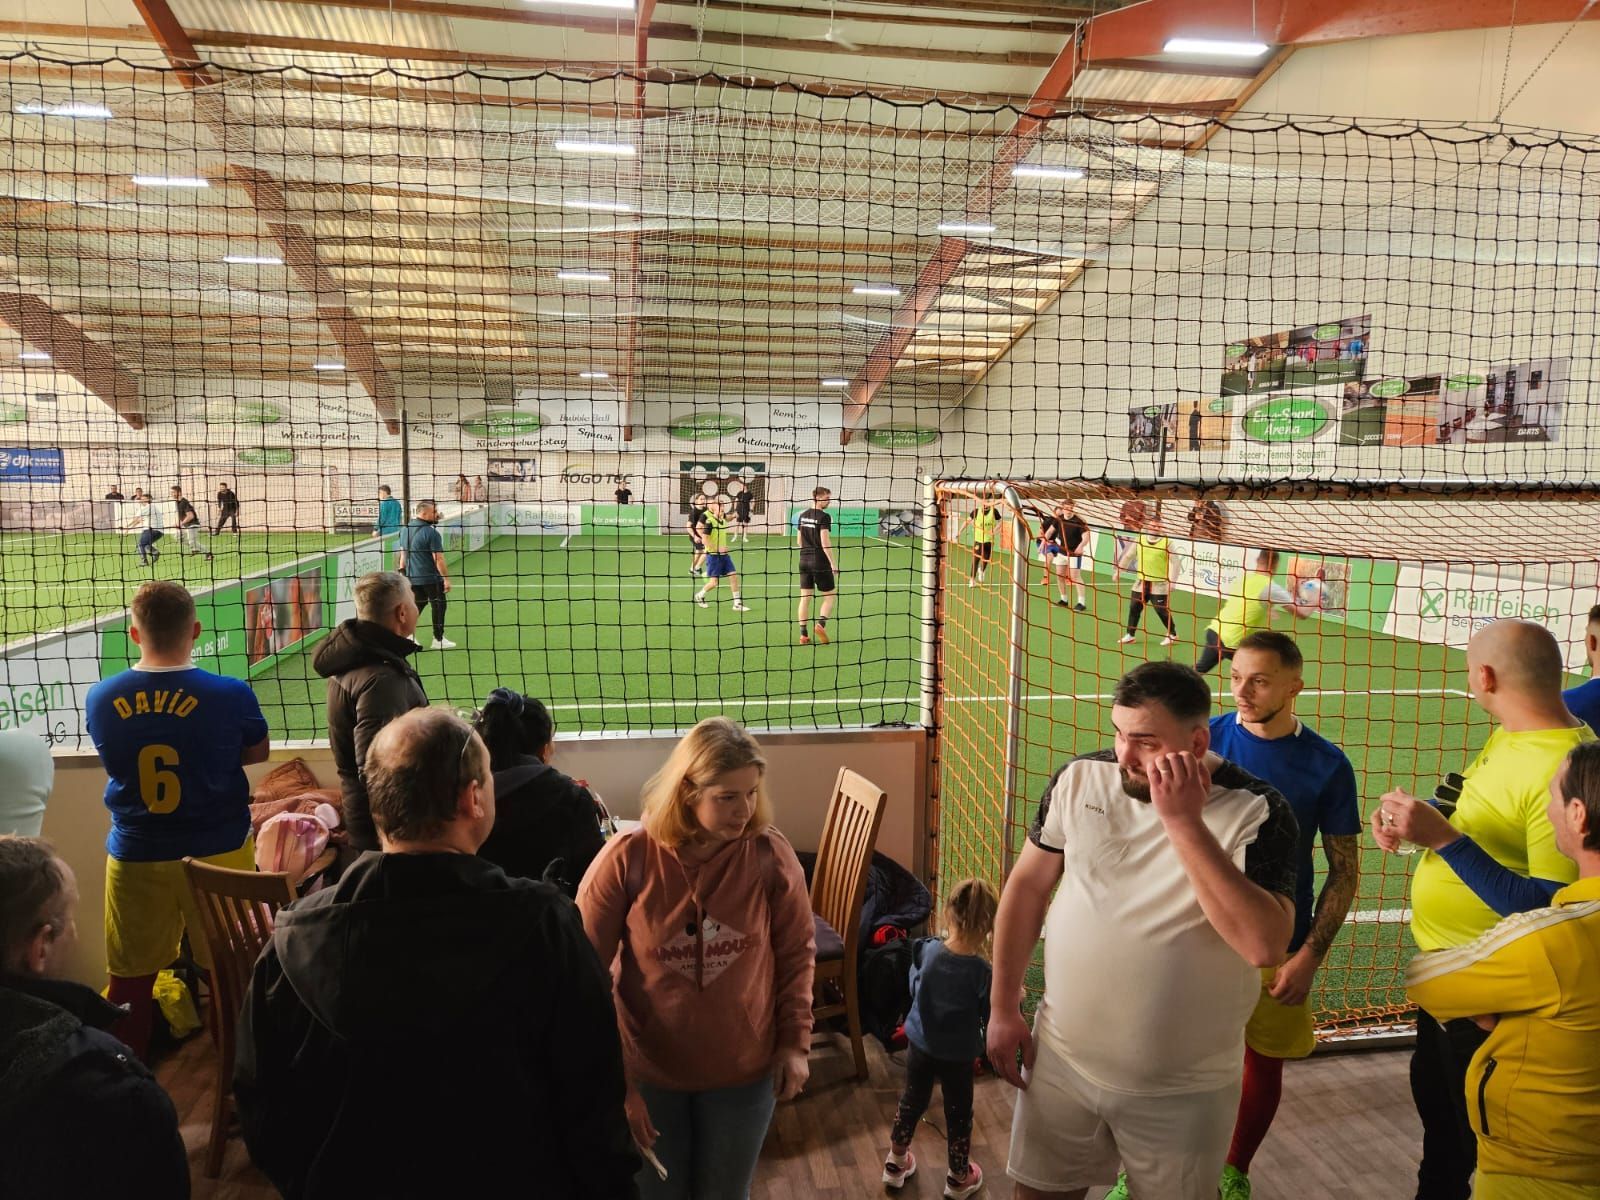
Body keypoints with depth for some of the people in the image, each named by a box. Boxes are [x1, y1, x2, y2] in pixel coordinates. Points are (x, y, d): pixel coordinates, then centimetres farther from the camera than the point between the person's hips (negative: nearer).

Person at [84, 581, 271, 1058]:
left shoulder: (100, 698, -7)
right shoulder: (230, 695, -16)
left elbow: (115, 762, 10)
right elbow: (258, 752, 1)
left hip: (135, 856, 2)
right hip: (218, 852, -2)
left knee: (131, 981, 16)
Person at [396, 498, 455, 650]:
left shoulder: (405, 529, 5)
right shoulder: (431, 533, -19)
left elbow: (403, 554, 13)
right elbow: (438, 559, -19)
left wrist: (402, 570, 21)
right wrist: (446, 579, -13)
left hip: (412, 576, 7)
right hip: (431, 577, -7)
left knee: (419, 604, 18)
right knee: (439, 605, 8)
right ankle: (438, 640, 16)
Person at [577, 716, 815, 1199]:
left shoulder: (771, 856, -16)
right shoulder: (625, 860, -21)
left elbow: (797, 954, -2)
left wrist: (795, 1042, -1)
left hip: (743, 1071, 1)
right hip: (648, 1071, -1)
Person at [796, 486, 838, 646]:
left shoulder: (802, 516, 9)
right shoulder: (824, 517, -13)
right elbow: (825, 543, -18)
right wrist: (834, 563, -14)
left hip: (804, 561, 6)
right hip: (820, 561, -6)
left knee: (805, 597, 7)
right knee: (830, 595, 8)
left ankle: (804, 635, 6)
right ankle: (821, 623, -12)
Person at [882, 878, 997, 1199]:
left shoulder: (927, 951, -18)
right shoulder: (980, 969, -27)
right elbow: (991, 1015, -14)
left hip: (920, 1043, 3)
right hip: (958, 1053, -3)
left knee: (912, 1101, 23)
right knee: (958, 1113, 18)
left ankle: (896, 1163, 41)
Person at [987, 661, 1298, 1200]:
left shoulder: (1256, 811, -18)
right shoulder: (1079, 779, -9)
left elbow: (1264, 944, -30)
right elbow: (1028, 885, 2)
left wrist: (1183, 822, -33)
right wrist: (1003, 1007, 3)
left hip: (1182, 1089, -2)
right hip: (1061, 1058, 3)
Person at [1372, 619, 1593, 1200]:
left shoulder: (1565, 768, -30)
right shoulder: (1508, 734, 0)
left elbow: (1545, 910, -31)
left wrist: (1442, 837, -34)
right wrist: (1411, 812, -4)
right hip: (1442, 961, 9)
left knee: (1479, 1128, 12)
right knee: (1435, 1104, 28)